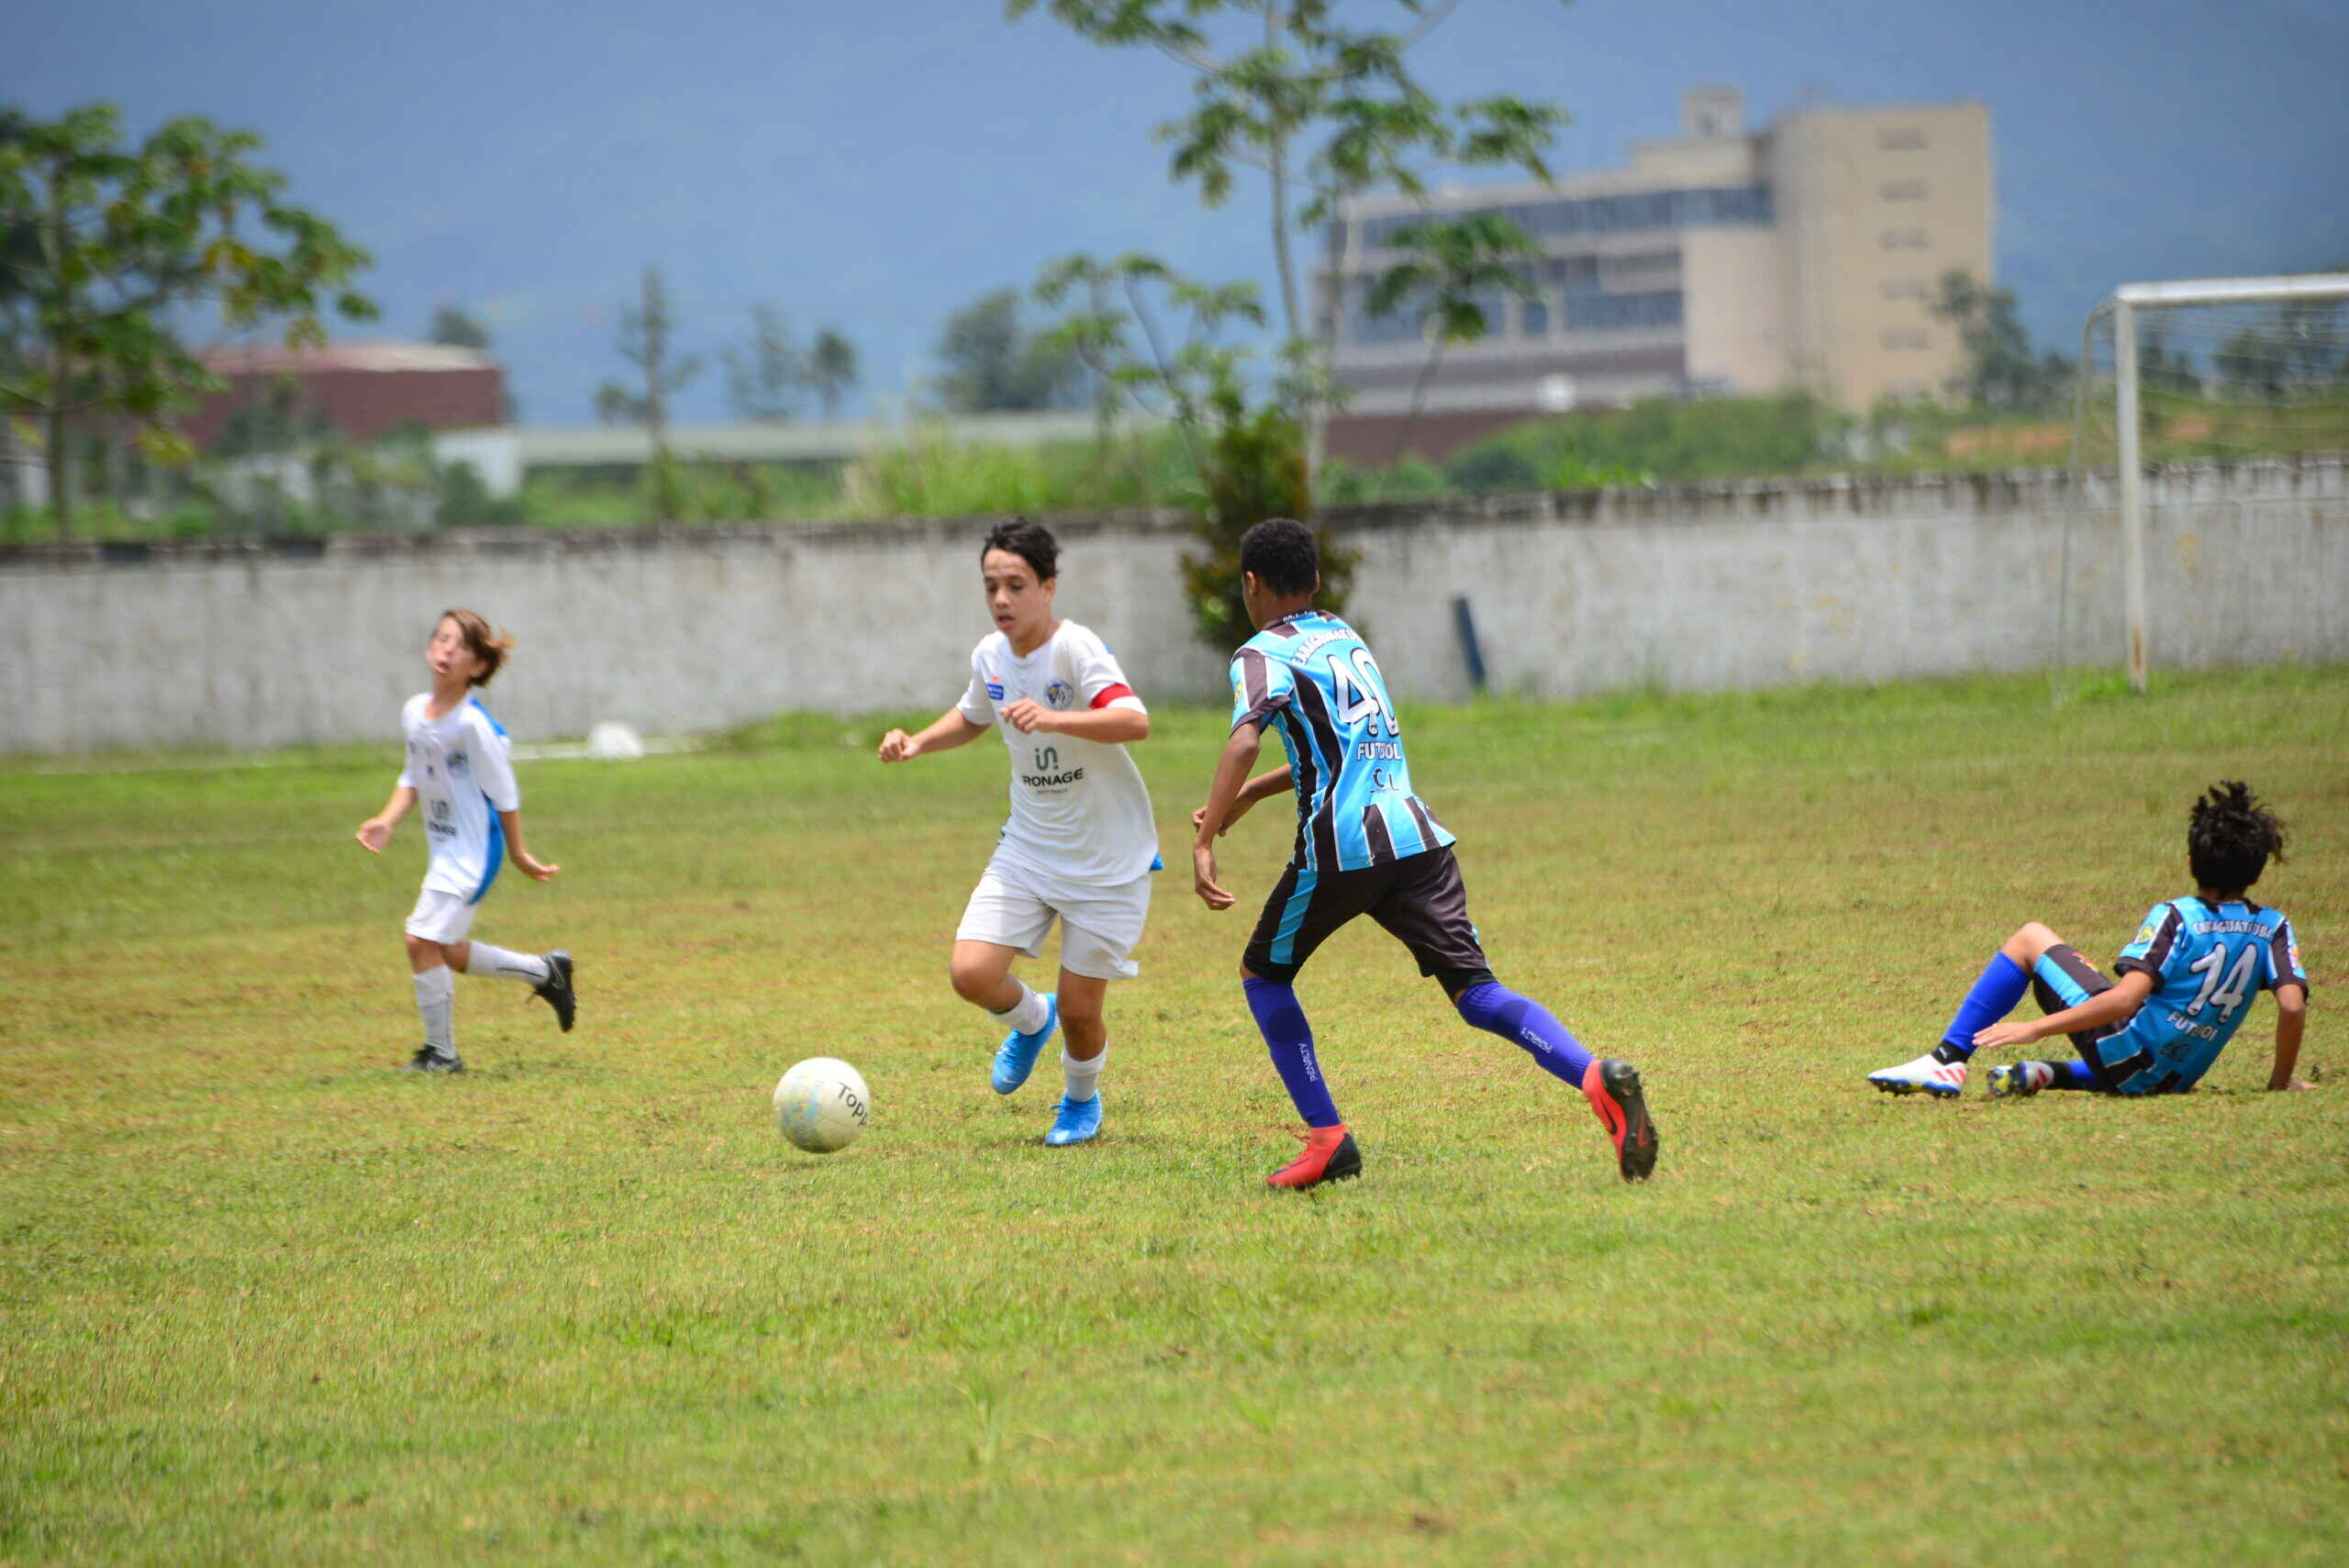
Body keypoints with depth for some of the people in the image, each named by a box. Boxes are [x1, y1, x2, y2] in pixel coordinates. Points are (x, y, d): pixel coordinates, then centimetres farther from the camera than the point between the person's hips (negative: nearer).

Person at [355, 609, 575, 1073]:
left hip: (473, 849, -9)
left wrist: (518, 853, -6)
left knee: (423, 939, -15)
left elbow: (503, 794, -13)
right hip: (443, 848, 9)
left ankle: (441, 1052, -1)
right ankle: (545, 971, 34)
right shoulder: (414, 712, 3)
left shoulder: (474, 725, -21)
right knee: (446, 953, 14)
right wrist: (386, 821, 3)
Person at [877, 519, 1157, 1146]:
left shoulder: (1075, 650, -22)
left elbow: (1135, 722, -37)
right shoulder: (991, 655, -1)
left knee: (1079, 1011, -2)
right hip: (1028, 850, 5)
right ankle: (1030, 1020, 23)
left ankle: (1081, 1100, 32)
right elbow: (972, 717, 22)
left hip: (1108, 860, -5)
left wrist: (1052, 719, -49)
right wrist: (918, 743, 4)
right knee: (971, 973, -12)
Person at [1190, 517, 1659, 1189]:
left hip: (1340, 845, -6)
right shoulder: (1345, 638, 25)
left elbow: (1244, 741, -18)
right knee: (1475, 989, -3)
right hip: (1418, 836, 6)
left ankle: (1328, 1139, 8)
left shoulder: (1263, 655, 2)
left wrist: (1203, 844, -22)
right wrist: (1246, 798, 39)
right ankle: (1600, 1079, -27)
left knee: (1263, 974, 17)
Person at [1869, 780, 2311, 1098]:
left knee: (2031, 938, 6)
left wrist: (2036, 1027, -20)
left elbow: (2125, 998, -23)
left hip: (2123, 1050, -5)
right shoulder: (2273, 928, 0)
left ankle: (1948, 1059, 1)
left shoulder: (2173, 917, -13)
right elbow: (2293, 1006, -10)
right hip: (2172, 1080, 5)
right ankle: (2050, 1075, 14)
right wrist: (2281, 1080, 5)